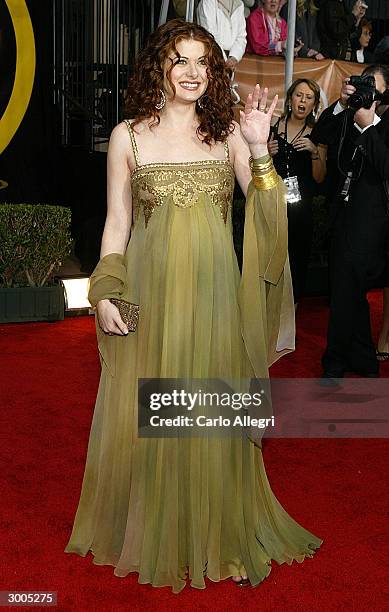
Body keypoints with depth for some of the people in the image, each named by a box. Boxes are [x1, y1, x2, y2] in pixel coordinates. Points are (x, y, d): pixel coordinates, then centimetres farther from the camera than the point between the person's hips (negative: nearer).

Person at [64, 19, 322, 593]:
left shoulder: (228, 133, 6)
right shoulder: (128, 136, 4)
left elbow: (268, 213, -2)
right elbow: (116, 222, 5)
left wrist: (259, 150, -15)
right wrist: (105, 293, -2)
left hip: (213, 291, 1)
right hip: (149, 291, 0)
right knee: (145, 413, 6)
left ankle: (215, 533, 27)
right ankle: (148, 531, 27)